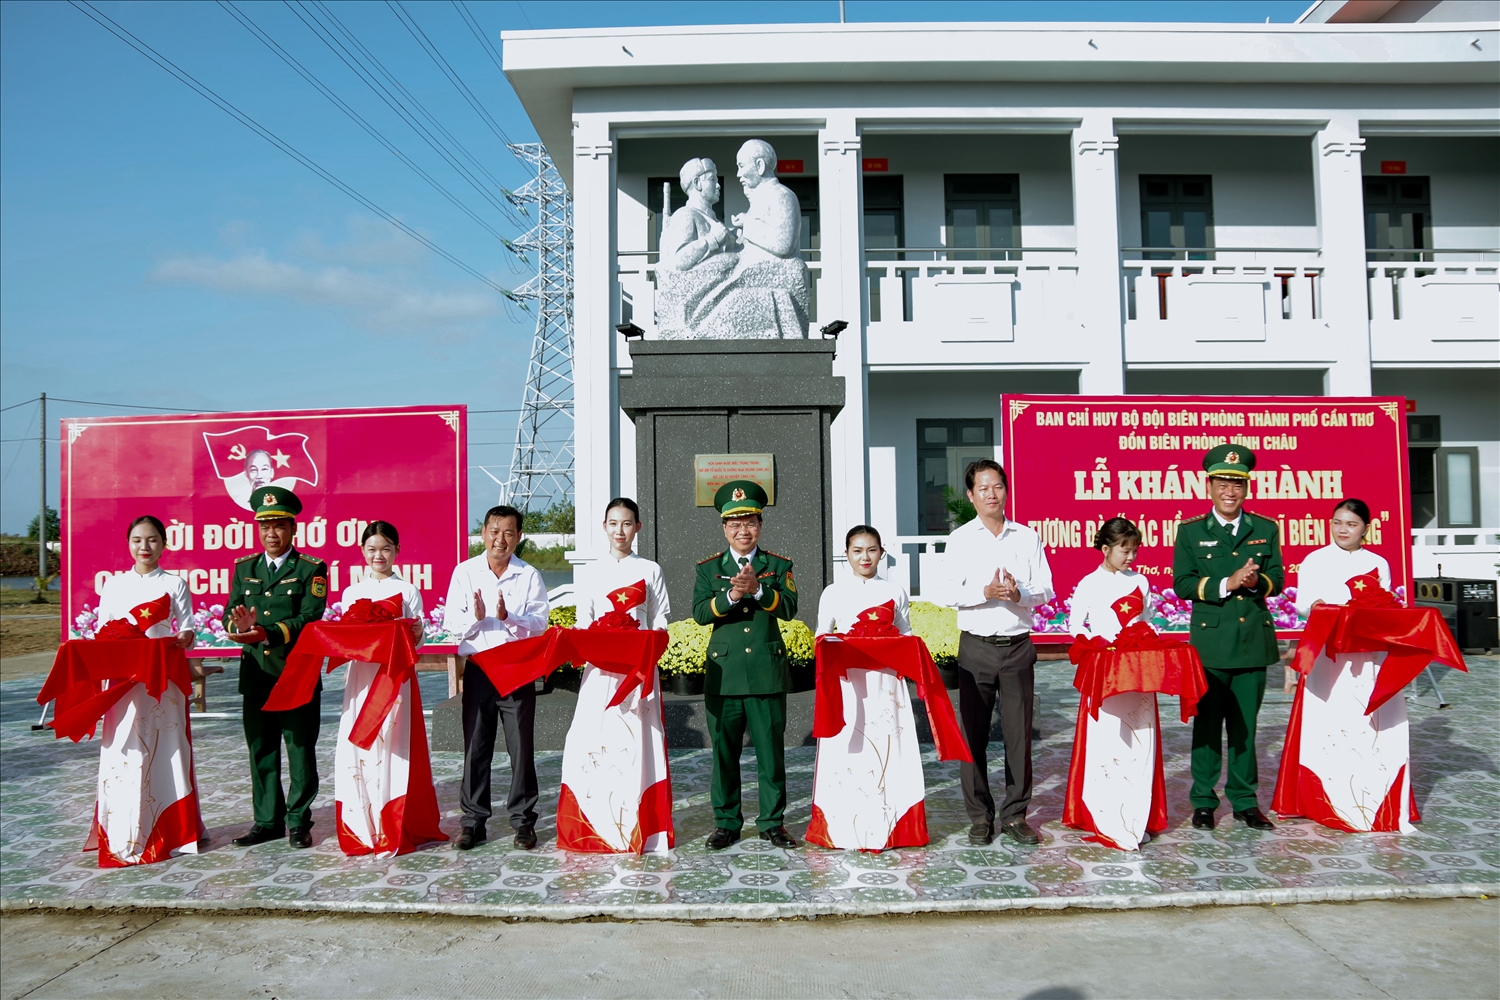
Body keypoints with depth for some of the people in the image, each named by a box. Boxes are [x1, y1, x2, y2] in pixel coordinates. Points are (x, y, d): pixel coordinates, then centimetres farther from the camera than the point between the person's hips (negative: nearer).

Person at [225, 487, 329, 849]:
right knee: (261, 750, 10)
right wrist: (240, 626, -19)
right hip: (256, 674, 4)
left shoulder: (312, 569, -2)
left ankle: (298, 821, 13)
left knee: (301, 749, 2)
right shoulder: (244, 567, 13)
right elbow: (229, 614, 6)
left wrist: (266, 634, -26)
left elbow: (309, 619, -13)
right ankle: (267, 820, 21)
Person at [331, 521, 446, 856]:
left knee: (394, 749, -4)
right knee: (357, 748, 0)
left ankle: (396, 828, 5)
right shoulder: (351, 593, 12)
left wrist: (414, 634, -18)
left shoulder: (408, 591, 5)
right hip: (361, 677, 2)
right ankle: (364, 828, 11)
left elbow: (417, 640, 3)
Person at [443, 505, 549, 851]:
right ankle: (474, 820, 17)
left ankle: (523, 819, 15)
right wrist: (475, 617, -21)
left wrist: (508, 617, -23)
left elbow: (539, 625, -7)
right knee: (475, 746, 6)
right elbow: (451, 623, -1)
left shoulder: (530, 576, 1)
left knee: (522, 747, 4)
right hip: (478, 669, 1)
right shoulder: (465, 572, 4)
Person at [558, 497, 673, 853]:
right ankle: (597, 824, 5)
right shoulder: (590, 574, 12)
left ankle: (640, 828, 3)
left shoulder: (650, 571, 8)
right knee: (593, 740, -5)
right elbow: (583, 625, 8)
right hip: (601, 668, 1)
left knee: (637, 741, -4)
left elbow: (660, 622, 6)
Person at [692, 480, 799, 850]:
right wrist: (730, 597, -20)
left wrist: (757, 589, -21)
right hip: (723, 674, 1)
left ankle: (773, 822, 16)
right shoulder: (708, 568, 9)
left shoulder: (779, 566, 7)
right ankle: (726, 823, 18)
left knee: (771, 750, 4)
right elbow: (699, 612, -3)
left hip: (768, 673, -1)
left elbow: (788, 608, -6)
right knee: (724, 752, 6)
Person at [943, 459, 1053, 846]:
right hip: (976, 646, -1)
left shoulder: (1028, 537, 8)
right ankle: (979, 816, 15)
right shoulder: (960, 539, 3)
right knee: (973, 733, 3)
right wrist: (986, 592, -22)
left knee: (1019, 733, 5)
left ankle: (1015, 814, 17)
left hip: (1018, 645, 1)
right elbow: (953, 594, -4)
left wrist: (1019, 593, -17)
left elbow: (1045, 590, 4)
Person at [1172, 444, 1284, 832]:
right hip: (1210, 640, -2)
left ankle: (1244, 801, 19)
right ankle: (1204, 801, 13)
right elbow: (1182, 584, -5)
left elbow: (1276, 579, 7)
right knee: (1207, 722, 4)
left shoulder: (1266, 529, 9)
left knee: (1245, 724, 9)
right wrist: (1227, 584, -17)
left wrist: (1255, 581, -15)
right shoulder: (1190, 531, 1)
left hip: (1254, 638, 2)